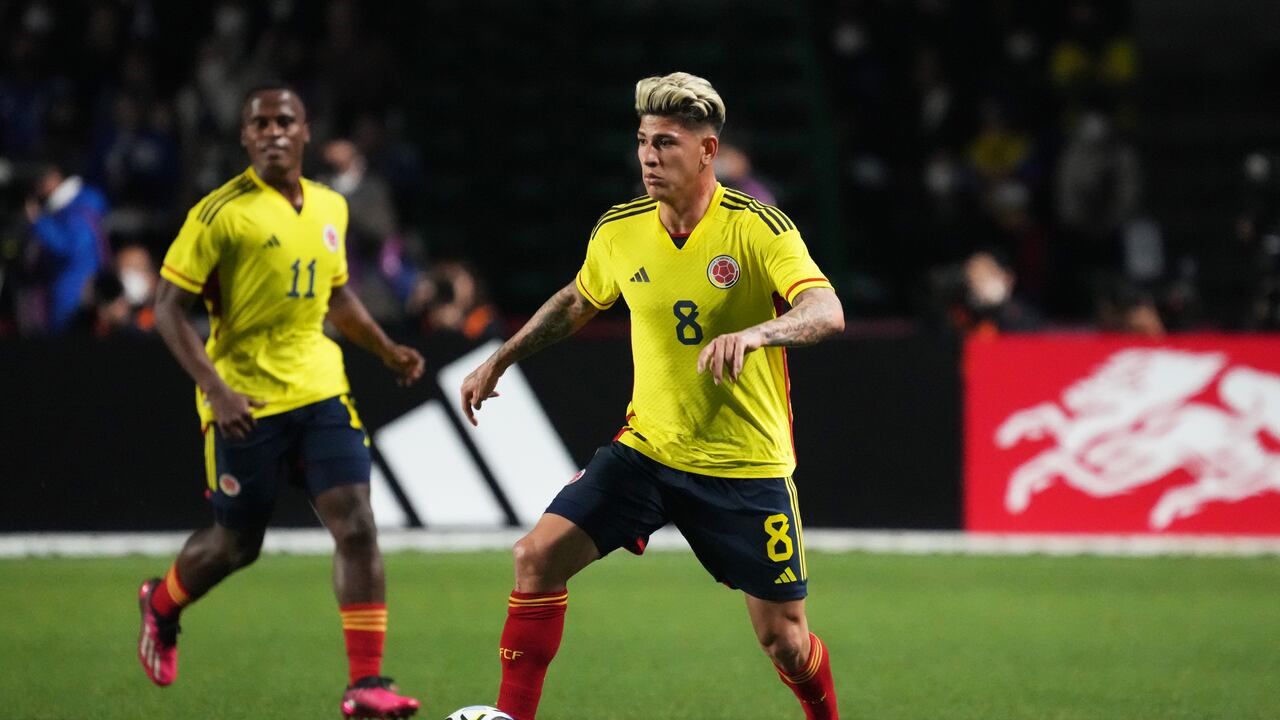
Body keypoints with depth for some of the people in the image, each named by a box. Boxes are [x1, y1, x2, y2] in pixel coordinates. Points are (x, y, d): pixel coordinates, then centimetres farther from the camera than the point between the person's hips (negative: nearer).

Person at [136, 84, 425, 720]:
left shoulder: (330, 208, 9)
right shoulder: (222, 213, -11)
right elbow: (168, 308, -11)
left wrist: (387, 350, 15)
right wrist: (214, 388, -21)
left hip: (320, 391, 4)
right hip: (246, 401, -4)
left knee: (356, 526, -12)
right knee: (237, 543, 8)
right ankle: (162, 605, 41)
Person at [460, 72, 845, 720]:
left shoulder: (758, 228, -14)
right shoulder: (619, 230, 0)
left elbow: (827, 312, -29)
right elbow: (576, 301, 22)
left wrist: (756, 332, -47)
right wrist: (500, 360, 22)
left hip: (746, 466, -4)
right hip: (647, 447, 4)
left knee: (782, 637, 1)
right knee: (538, 557, -14)